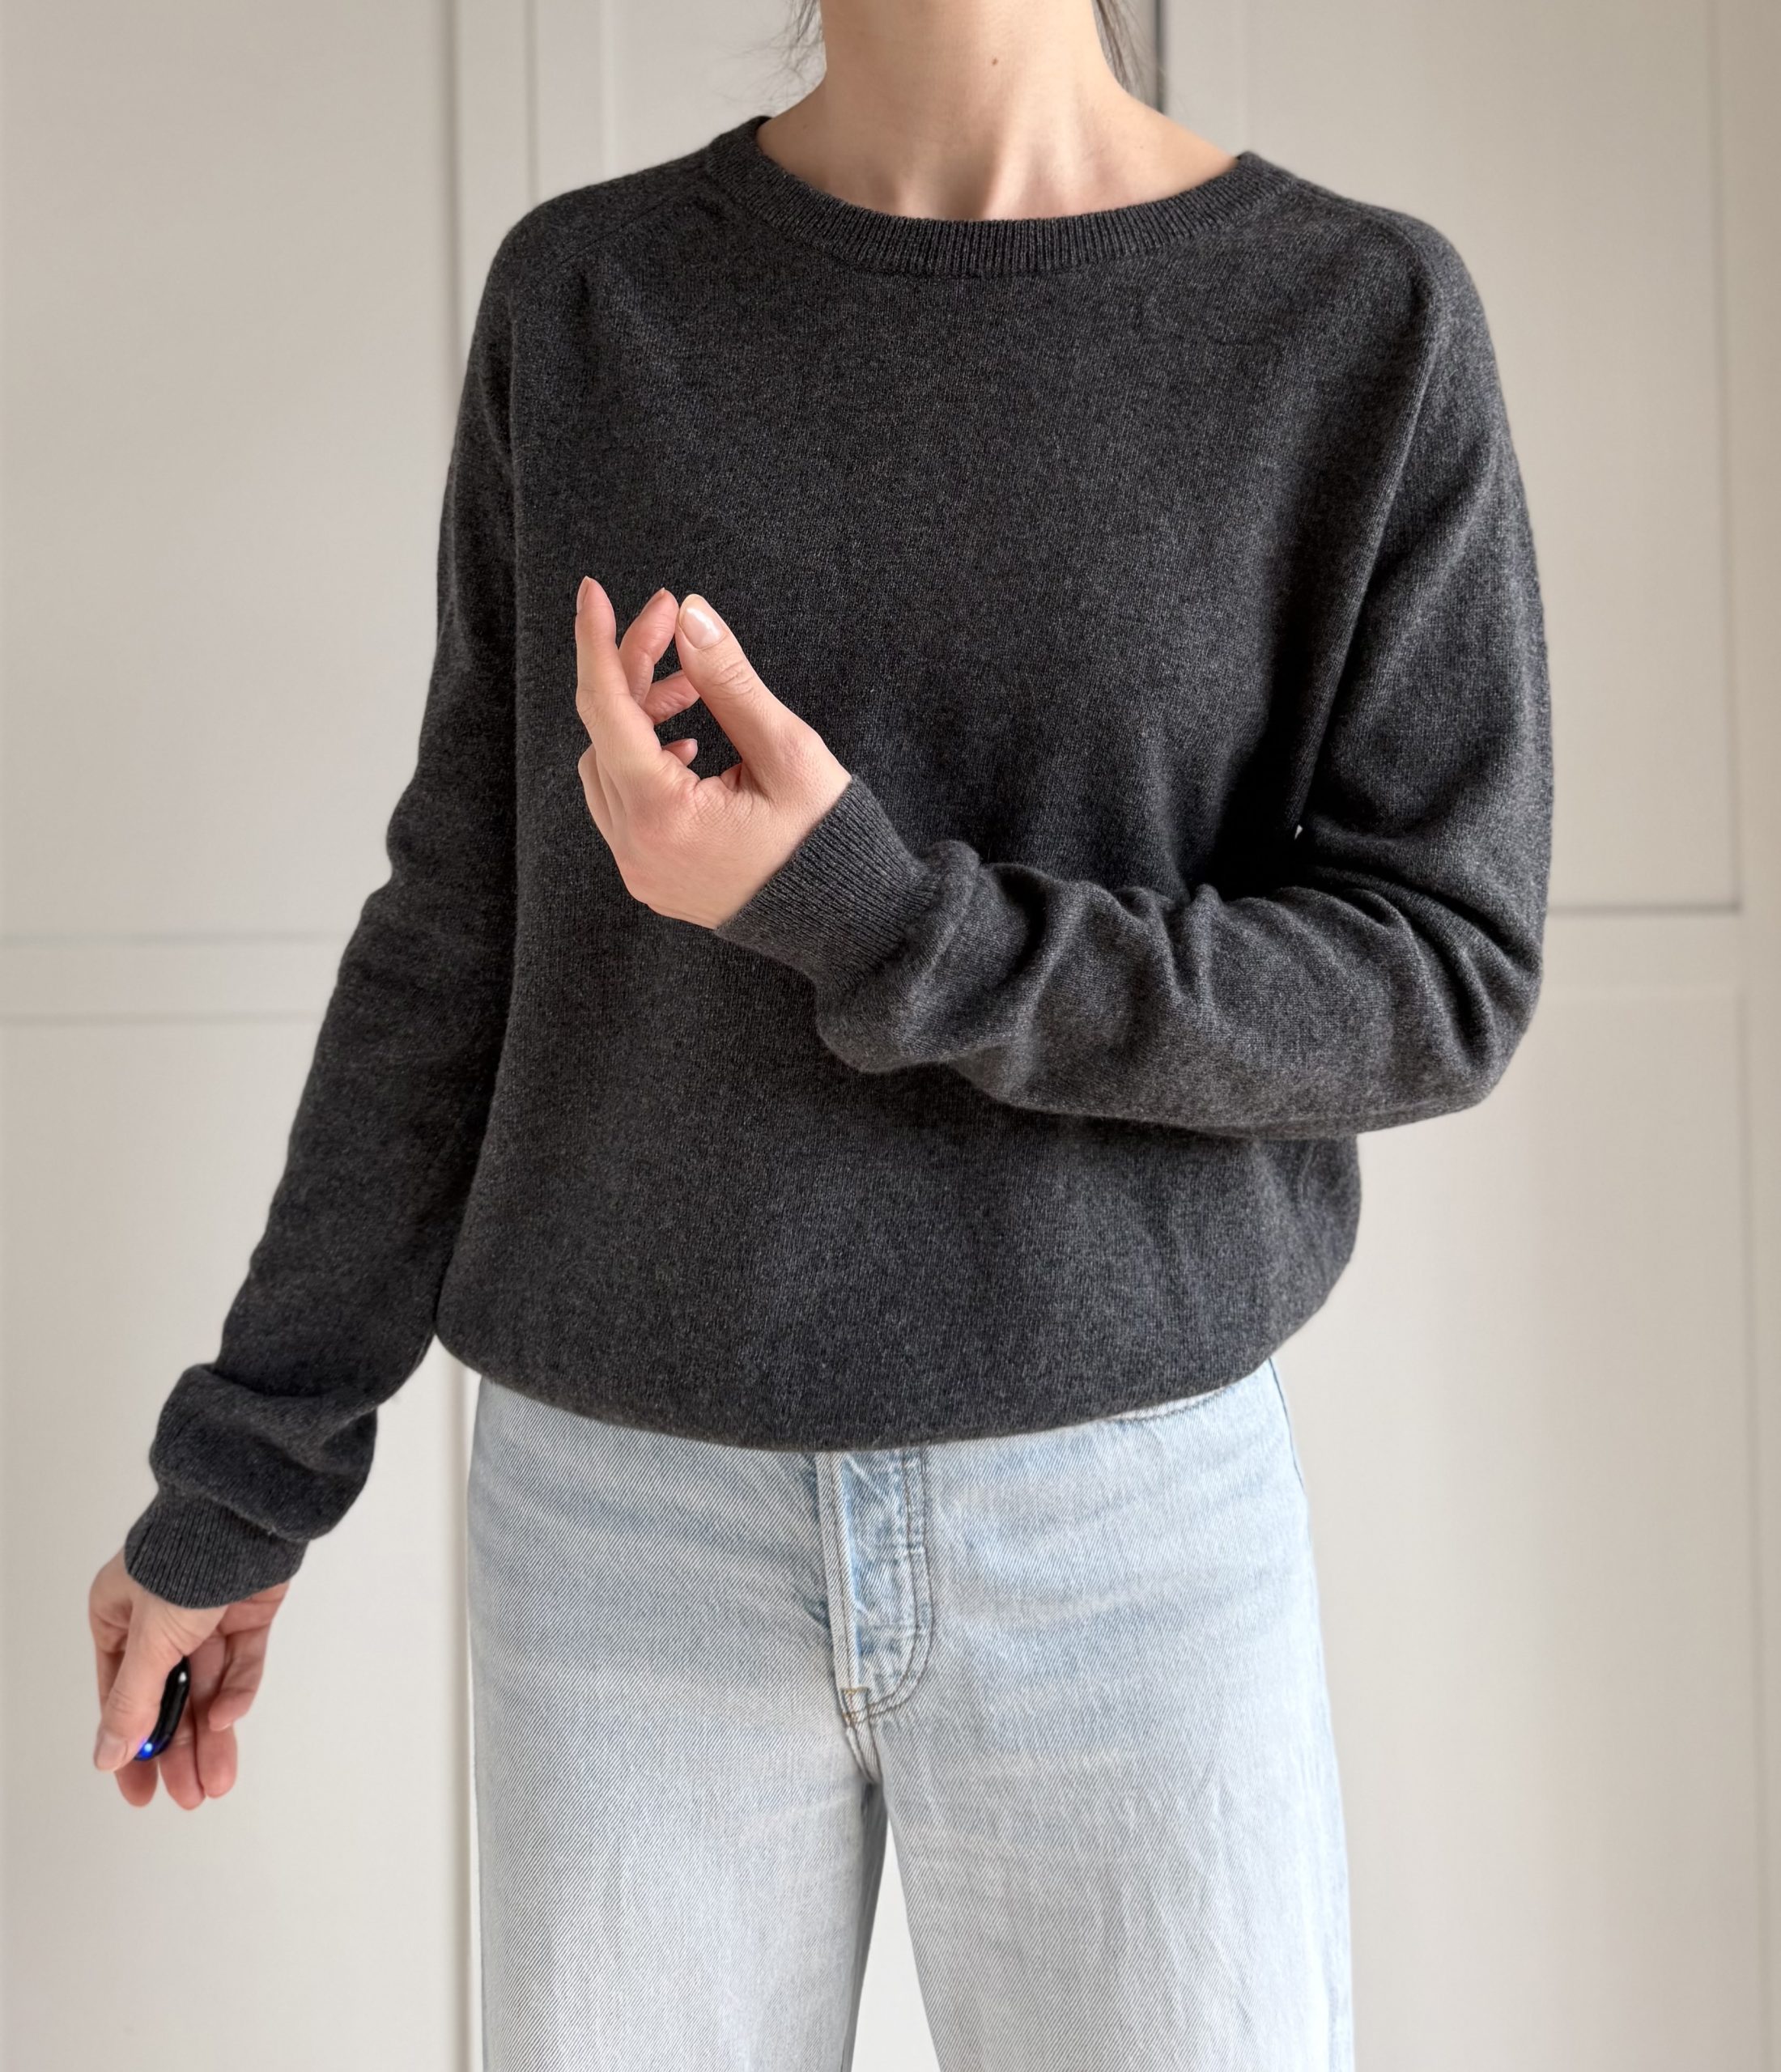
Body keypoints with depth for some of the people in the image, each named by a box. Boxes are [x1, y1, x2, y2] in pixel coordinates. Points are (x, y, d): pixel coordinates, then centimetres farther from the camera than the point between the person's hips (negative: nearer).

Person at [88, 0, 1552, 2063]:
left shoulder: (1370, 325, -5)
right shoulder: (585, 302, 1)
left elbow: (1436, 989, -8)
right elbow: (467, 928, 4)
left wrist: (860, 920, -21)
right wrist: (238, 1474, 6)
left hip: (1125, 1523, -1)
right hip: (636, 1522, 2)